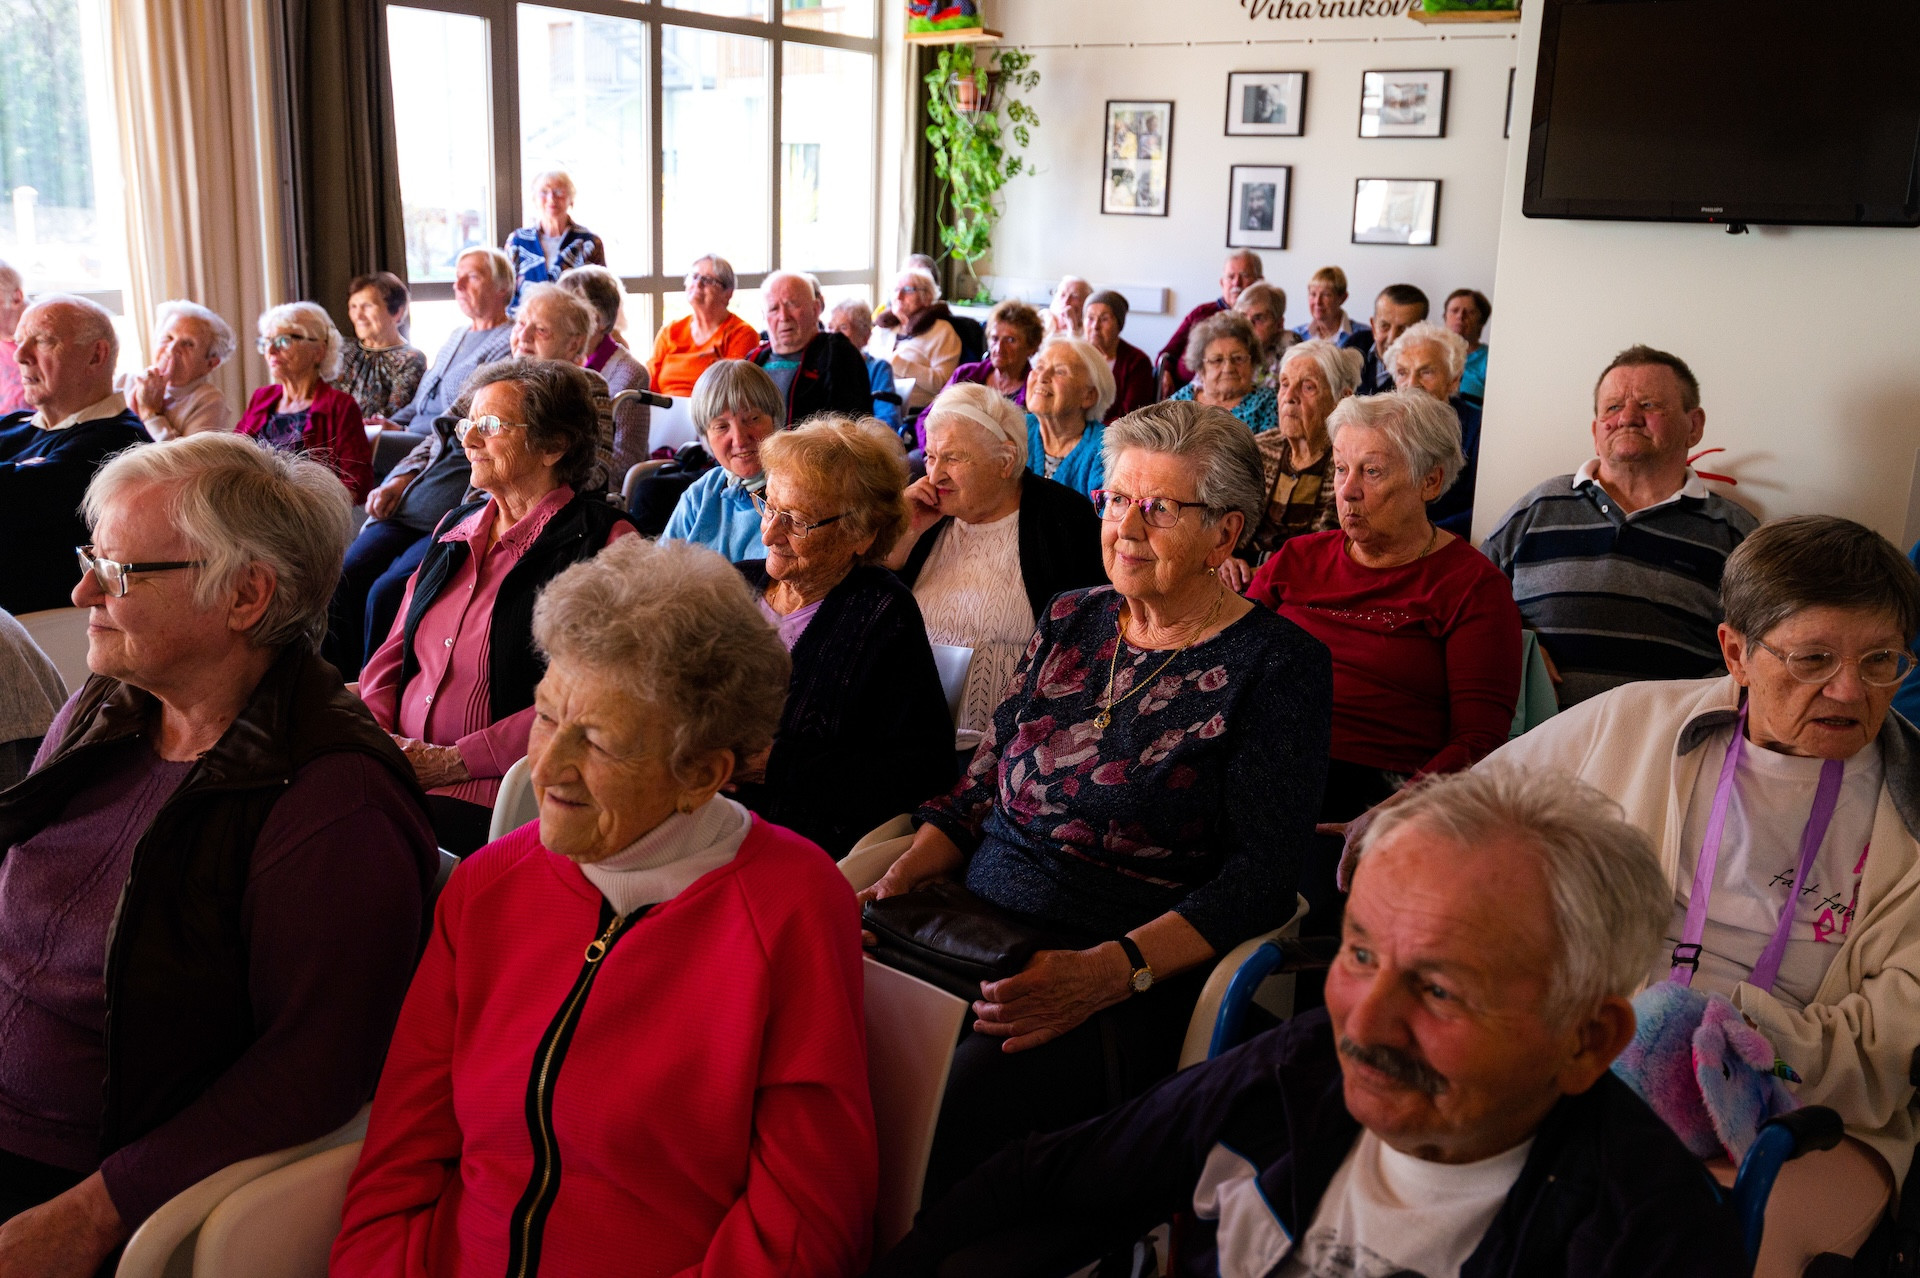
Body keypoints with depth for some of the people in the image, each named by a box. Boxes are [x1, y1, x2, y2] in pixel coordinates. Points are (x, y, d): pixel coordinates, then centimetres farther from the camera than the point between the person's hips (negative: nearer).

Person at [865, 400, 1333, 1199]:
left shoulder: (1274, 664, -2)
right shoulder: (1072, 622, 15)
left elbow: (1262, 877, -10)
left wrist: (1110, 972, -22)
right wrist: (900, 878, -1)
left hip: (1133, 988, -5)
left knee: (940, 1123, -29)